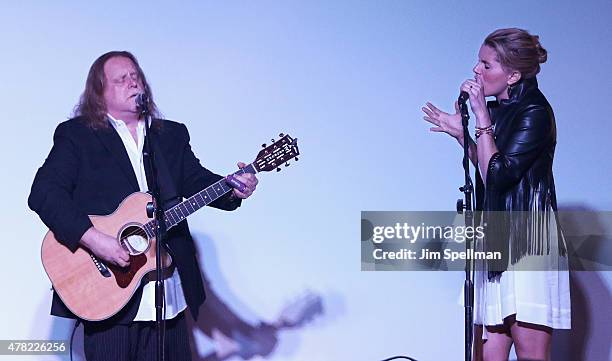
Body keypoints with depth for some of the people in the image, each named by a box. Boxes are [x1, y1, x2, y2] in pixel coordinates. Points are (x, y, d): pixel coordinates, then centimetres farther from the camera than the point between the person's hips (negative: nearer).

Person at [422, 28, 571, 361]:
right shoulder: (497, 110, 14)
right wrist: (460, 133, 14)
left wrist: (482, 117, -13)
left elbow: (497, 175, -18)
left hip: (527, 240, -8)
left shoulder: (535, 112, -10)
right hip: (496, 240, 8)